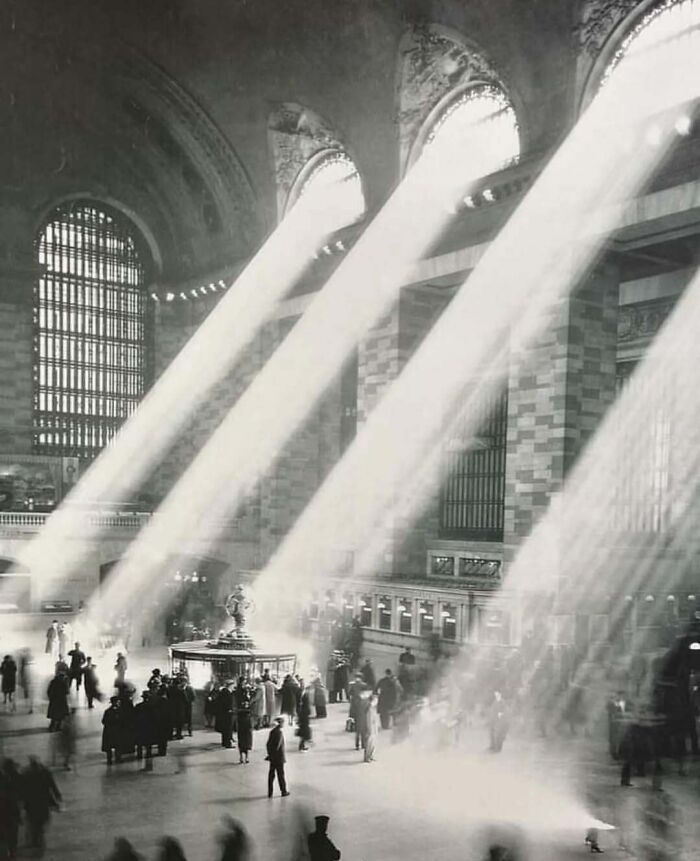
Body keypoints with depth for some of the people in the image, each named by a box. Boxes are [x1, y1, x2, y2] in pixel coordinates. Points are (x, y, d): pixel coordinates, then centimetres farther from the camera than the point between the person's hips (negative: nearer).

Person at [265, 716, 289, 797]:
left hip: (272, 757, 7)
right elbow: (278, 745, -21)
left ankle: (270, 793, 12)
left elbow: (268, 744, 8)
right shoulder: (279, 732, -18)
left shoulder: (272, 731, 5)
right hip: (279, 757, -7)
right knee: (281, 774, 6)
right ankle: (284, 791, 19)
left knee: (271, 774, 10)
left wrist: (270, 753, 11)